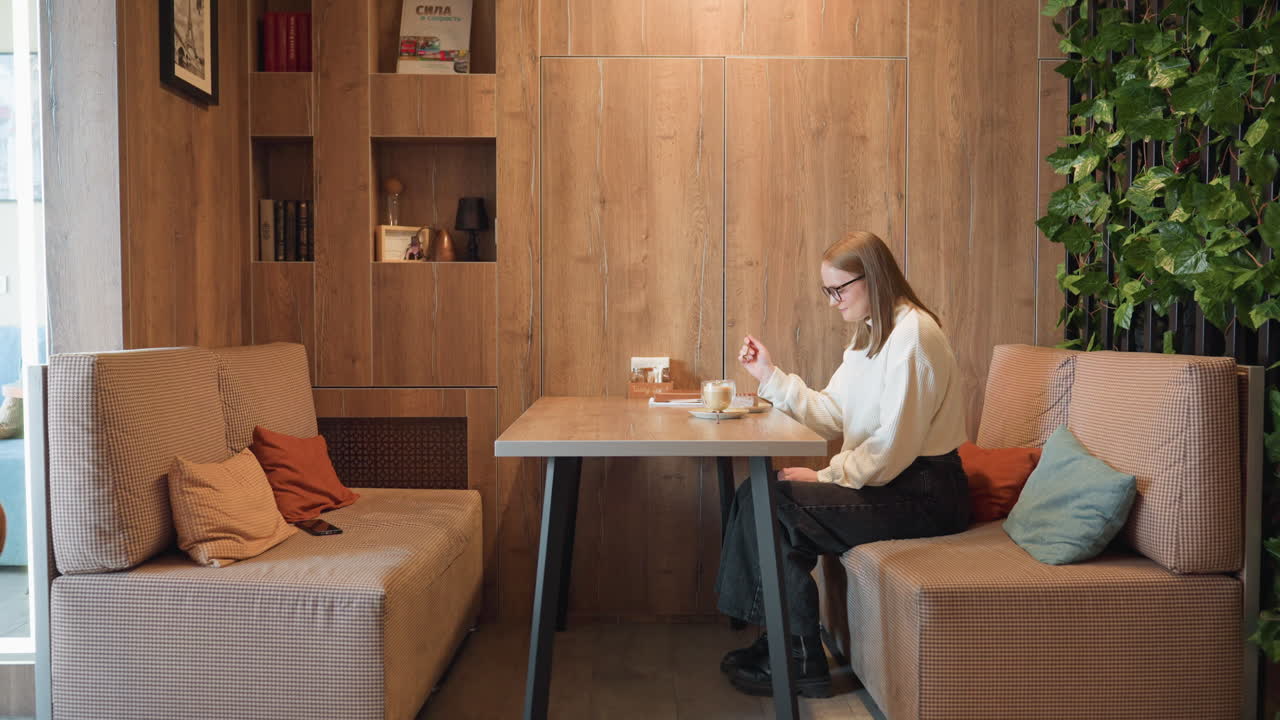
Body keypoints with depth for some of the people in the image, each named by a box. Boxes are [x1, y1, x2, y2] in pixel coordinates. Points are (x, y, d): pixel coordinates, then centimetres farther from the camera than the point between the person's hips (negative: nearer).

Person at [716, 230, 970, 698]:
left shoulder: (911, 333, -17)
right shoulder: (870, 335, 14)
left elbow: (895, 444, -23)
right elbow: (832, 417, 8)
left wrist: (826, 477, -17)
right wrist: (769, 375, 2)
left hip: (923, 494, -9)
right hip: (889, 481, 9)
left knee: (771, 505, -18)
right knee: (757, 496, -3)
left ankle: (800, 663, -3)